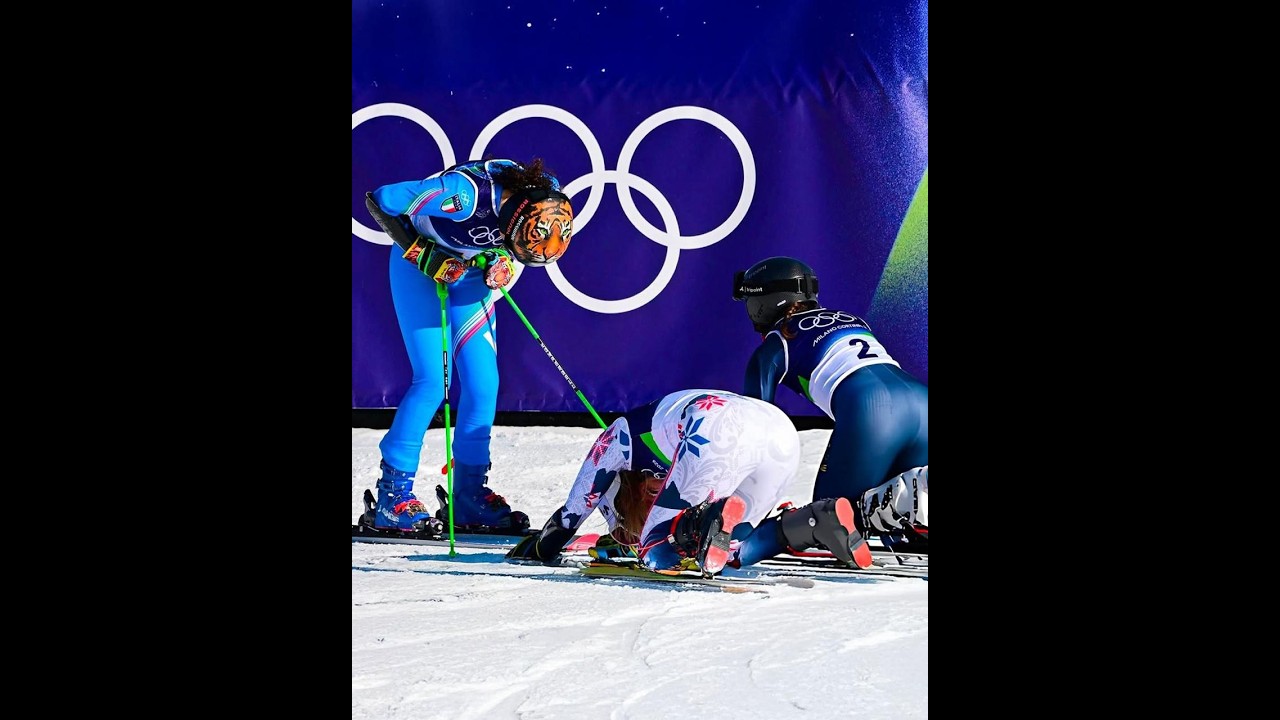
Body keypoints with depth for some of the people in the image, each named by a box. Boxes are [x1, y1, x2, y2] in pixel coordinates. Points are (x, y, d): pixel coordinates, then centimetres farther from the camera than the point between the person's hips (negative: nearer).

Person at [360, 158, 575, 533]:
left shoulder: (547, 200, -21)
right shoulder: (464, 192, -37)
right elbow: (379, 201, -25)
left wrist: (503, 262, -16)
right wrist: (426, 257, -24)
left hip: (470, 273, 5)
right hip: (420, 265, -5)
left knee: (483, 382, -3)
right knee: (433, 380, -14)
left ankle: (469, 492, 8)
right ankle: (393, 494, -5)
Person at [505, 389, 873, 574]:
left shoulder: (619, 434, 28)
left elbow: (572, 512, 35)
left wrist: (539, 548, 52)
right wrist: (625, 540, 66)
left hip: (722, 434, -7)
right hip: (785, 431, 7)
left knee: (655, 554, 3)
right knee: (729, 548, 19)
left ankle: (712, 522, -29)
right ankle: (821, 520, -3)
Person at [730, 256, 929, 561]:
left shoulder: (775, 345, 16)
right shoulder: (851, 319, 34)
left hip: (869, 410, -6)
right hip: (919, 399, 6)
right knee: (899, 536, 16)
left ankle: (915, 493, -19)